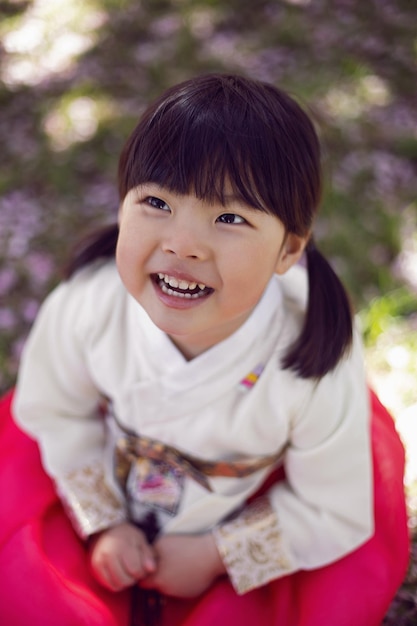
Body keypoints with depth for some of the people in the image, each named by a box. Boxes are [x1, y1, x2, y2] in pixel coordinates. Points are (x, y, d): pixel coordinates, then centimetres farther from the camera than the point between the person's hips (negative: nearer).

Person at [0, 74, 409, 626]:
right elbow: (53, 411, -7)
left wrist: (216, 555, -13)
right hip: (112, 496, 2)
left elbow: (333, 516, -16)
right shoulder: (86, 306, -29)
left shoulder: (318, 375, -34)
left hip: (245, 528, -1)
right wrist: (102, 521, -7)